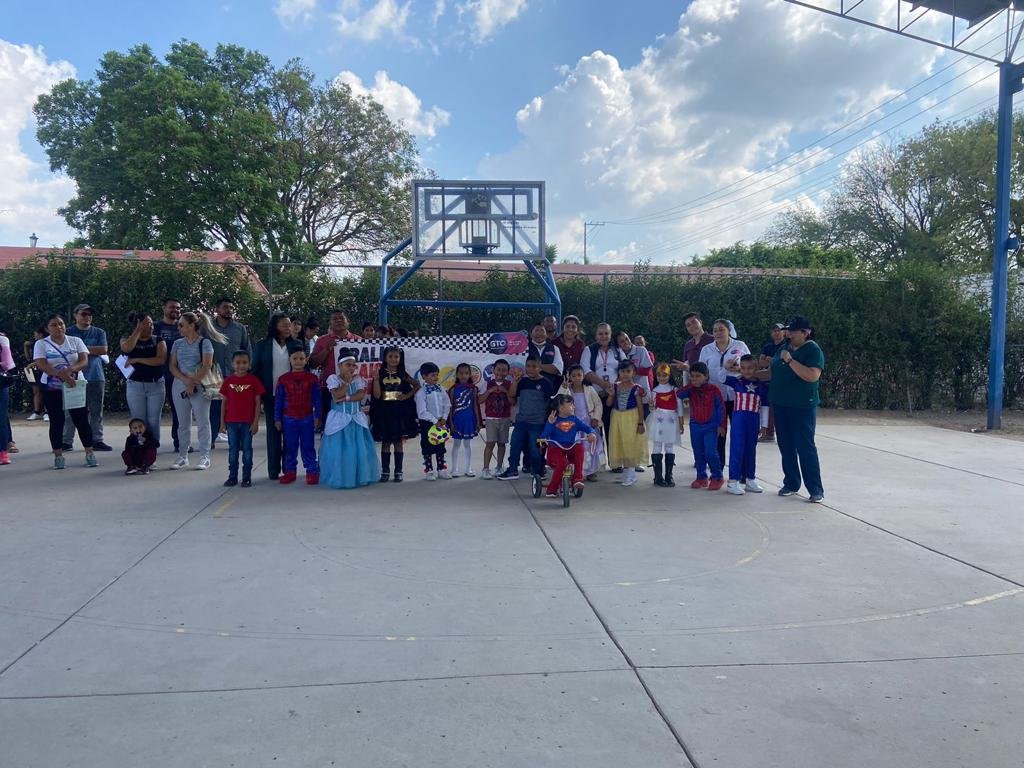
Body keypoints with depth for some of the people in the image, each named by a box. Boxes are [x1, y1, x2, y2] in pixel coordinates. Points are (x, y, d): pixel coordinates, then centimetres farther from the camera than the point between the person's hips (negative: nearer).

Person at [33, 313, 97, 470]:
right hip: (52, 388, 0)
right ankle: (58, 456, 11)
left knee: (81, 419, -1)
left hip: (76, 386, 1)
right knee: (56, 422, 4)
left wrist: (69, 369, -26)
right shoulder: (41, 344, 1)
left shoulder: (76, 341, 5)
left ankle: (89, 453, 7)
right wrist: (61, 375, -28)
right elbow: (42, 365, -13)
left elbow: (84, 361, -6)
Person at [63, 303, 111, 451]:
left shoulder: (99, 332, 11)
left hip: (95, 376, 2)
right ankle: (66, 441, 7)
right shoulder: (68, 332, 7)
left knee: (96, 411, 4)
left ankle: (96, 440, 10)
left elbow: (103, 350, -2)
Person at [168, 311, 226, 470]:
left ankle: (204, 457, 3)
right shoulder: (177, 344, 12)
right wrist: (185, 380, -11)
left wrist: (193, 383, -13)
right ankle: (183, 456, 13)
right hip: (180, 386, 4)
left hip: (199, 387, -4)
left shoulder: (204, 342, -1)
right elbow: (173, 366, 6)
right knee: (183, 423, 7)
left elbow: (207, 366, -9)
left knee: (203, 422, -2)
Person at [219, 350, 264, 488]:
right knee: (233, 450, 9)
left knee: (247, 450, 4)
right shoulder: (228, 381, 3)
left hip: (248, 422, -2)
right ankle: (232, 476, 17)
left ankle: (247, 478, 11)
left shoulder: (253, 381, -3)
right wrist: (222, 422, 4)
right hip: (231, 422, 2)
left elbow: (257, 403, -2)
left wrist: (256, 422, -7)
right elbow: (224, 402, 7)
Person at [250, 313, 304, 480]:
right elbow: (255, 369, 4)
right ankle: (274, 469, 9)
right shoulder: (262, 345, 2)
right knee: (273, 431, 4)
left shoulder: (296, 344, 5)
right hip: (272, 395, -1)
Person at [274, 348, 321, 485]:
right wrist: (277, 419, 2)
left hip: (307, 418, -1)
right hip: (289, 419, 1)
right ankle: (289, 471, 18)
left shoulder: (312, 379, 0)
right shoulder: (283, 379, 1)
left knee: (308, 446, 4)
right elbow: (278, 400, 4)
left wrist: (317, 417, -1)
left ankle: (312, 471, 9)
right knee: (289, 447, 8)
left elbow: (317, 399, 2)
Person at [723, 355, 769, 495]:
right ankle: (733, 481, 0)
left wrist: (764, 425, 8)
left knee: (751, 449, 12)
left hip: (754, 420, 3)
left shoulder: (762, 385, 5)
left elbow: (764, 406, 8)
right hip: (738, 419, -2)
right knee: (737, 449, -4)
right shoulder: (736, 381, 1)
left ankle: (750, 479, 24)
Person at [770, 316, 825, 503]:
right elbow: (773, 373, 25)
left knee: (806, 447, -6)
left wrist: (790, 361, -22)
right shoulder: (784, 349, 14)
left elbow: (813, 376, -23)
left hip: (802, 407, -7)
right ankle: (791, 484, 23)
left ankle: (816, 490, 0)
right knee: (786, 446, 12)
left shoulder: (813, 350, -9)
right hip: (781, 405, 7)